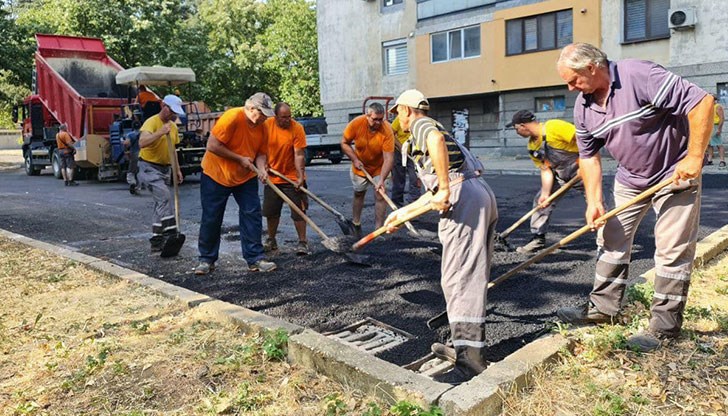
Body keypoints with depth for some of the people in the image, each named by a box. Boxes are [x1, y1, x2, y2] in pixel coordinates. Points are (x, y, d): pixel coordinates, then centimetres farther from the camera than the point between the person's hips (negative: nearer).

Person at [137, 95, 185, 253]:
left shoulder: (173, 126, 11)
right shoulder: (152, 122, -14)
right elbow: (142, 142, -31)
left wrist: (177, 169, 16)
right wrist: (160, 132, -38)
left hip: (165, 168, 8)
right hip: (149, 167, -8)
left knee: (161, 203, 9)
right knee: (165, 197, -24)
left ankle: (157, 241, 16)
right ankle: (170, 234, -25)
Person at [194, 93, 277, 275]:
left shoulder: (262, 127, -3)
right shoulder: (232, 117, -23)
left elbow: (261, 152, 3)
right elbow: (212, 146, -24)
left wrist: (261, 168, -18)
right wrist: (240, 159, -22)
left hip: (245, 177, 5)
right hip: (216, 175, -5)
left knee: (252, 215, -3)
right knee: (211, 219, 3)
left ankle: (255, 259, 3)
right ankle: (206, 260, 17)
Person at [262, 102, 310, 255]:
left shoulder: (297, 128, -15)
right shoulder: (267, 125, -6)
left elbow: (299, 155, -18)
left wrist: (300, 176, -25)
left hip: (292, 178, -3)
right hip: (272, 177, 4)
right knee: (271, 212, 13)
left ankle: (302, 242, 7)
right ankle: (271, 240, 30)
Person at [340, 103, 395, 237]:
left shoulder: (387, 130, -32)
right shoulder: (356, 123, -27)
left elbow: (389, 158, -33)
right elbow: (344, 143, -12)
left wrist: (382, 180, -40)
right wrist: (355, 160, -21)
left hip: (379, 167, -2)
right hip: (360, 165, 2)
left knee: (380, 195, -8)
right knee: (358, 194, 16)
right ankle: (356, 224, 34)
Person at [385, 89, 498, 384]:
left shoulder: (420, 125, 7)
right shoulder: (432, 129, 35)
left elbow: (436, 140, -22)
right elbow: (433, 193, 35)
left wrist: (445, 190, -23)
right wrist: (401, 213, 40)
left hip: (463, 197, -10)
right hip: (481, 197, 10)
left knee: (459, 278, -12)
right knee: (472, 277, 13)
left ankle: (470, 360, -14)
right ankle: (467, 346, 23)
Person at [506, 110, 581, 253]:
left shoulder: (555, 127, -25)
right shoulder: (532, 147, -1)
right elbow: (545, 170, -3)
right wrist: (546, 193, -13)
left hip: (582, 168, -7)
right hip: (561, 175, 8)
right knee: (540, 200, 7)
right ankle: (538, 239, 17)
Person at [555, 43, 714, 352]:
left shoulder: (639, 75, -25)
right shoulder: (583, 107, -4)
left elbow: (702, 102, -26)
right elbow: (589, 156, 2)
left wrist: (694, 157, -26)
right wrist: (594, 201, -8)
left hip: (675, 174, -7)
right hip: (630, 179, 7)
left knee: (672, 251, -3)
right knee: (611, 240, 9)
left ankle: (665, 325, 8)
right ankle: (603, 308, 21)